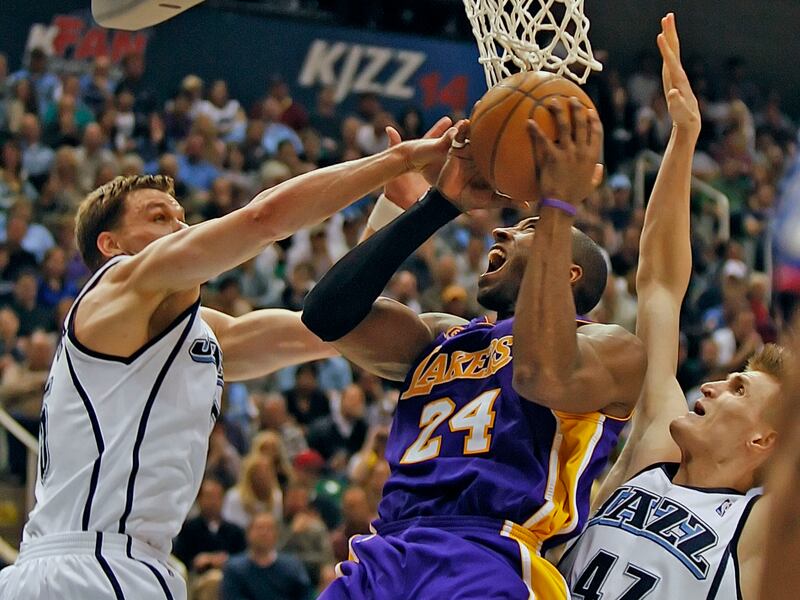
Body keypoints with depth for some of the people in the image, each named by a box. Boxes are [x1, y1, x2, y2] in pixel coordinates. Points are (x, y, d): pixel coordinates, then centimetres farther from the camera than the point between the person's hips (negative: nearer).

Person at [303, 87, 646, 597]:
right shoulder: (442, 337, 28)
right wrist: (440, 203, 10)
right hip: (381, 559, 6)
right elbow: (330, 314, 12)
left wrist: (559, 207, -11)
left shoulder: (611, 349, 9)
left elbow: (544, 376, -15)